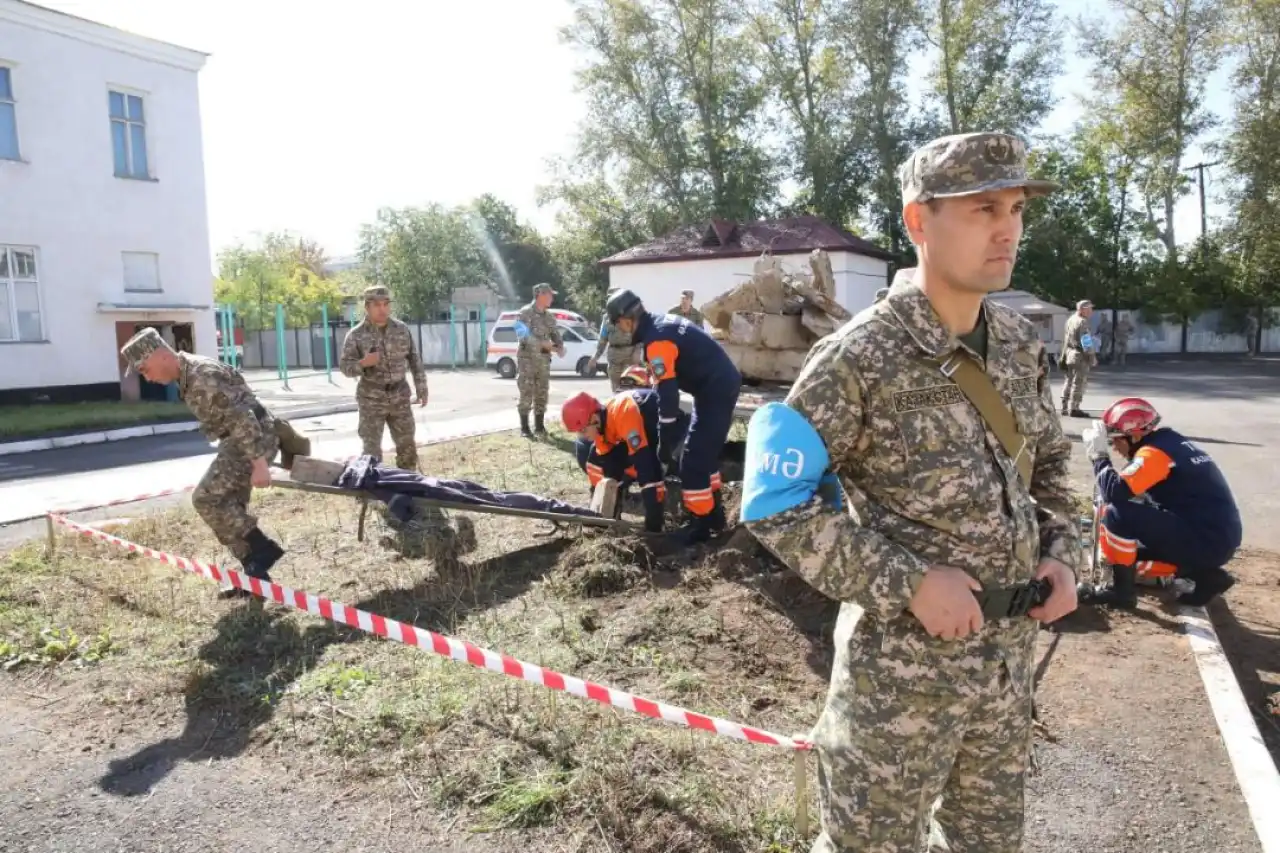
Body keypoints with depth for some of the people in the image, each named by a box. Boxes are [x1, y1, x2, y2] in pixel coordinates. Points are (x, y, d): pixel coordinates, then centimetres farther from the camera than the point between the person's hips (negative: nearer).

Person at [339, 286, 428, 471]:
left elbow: (415, 360, 9)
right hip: (371, 400, -3)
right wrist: (363, 363, -27)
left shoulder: (402, 329, 3)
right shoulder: (356, 335, -7)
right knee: (371, 450, 0)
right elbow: (344, 366, -7)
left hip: (399, 397, 3)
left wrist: (421, 389, 6)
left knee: (407, 447, 10)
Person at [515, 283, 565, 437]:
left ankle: (539, 425, 16)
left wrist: (560, 347, -10)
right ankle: (524, 427, -1)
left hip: (544, 359, 6)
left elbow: (556, 334, 12)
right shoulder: (525, 313, -7)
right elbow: (523, 335, -17)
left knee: (541, 393, 7)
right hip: (527, 358, -6)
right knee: (526, 394, -6)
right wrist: (542, 343, -20)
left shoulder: (549, 317, 13)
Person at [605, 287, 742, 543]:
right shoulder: (662, 321, 9)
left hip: (715, 391, -10)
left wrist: (664, 448, -18)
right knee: (705, 452, 20)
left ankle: (700, 524, 2)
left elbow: (667, 395, -23)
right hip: (724, 383, 10)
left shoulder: (656, 341, -21)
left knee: (693, 459, -6)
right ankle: (714, 512, 29)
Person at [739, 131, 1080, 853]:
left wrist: (1062, 552, 1)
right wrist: (910, 581, -22)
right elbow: (776, 502, -19)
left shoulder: (1021, 344, 2)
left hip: (1009, 653, 7)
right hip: (901, 661, -6)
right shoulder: (861, 357, -19)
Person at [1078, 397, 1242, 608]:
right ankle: (1203, 576, 12)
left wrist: (1099, 455, -11)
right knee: (1128, 552, 20)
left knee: (1117, 514, -18)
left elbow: (1115, 492, -25)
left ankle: (1121, 590, -6)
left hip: (1205, 541, -10)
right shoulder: (1172, 443, 13)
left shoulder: (1154, 452, -16)